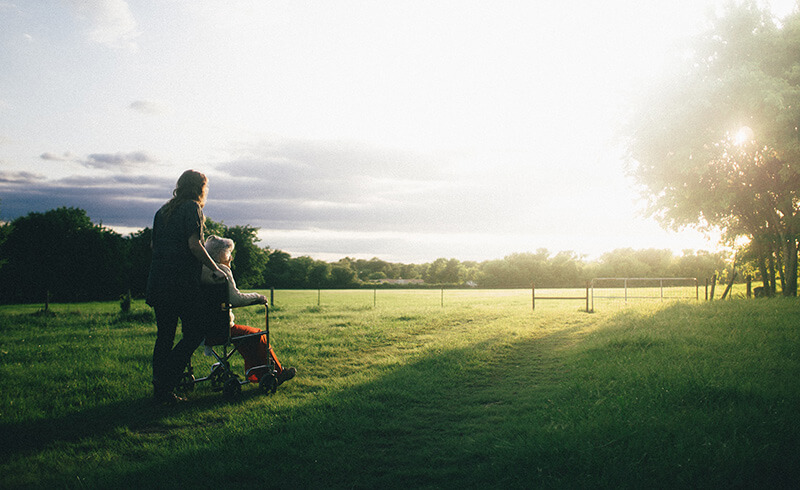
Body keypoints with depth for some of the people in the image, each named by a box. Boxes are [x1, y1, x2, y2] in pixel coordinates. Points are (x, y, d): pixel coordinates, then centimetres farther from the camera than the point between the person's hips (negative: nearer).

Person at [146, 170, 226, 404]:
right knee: (194, 333, 0)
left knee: (164, 335, 13)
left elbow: (153, 244, 21)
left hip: (157, 281, 8)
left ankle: (160, 389, 15)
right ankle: (164, 383, -8)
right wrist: (215, 269, -7)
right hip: (182, 282, -8)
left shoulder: (163, 210, 18)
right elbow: (194, 245, -14)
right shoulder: (192, 208, -5)